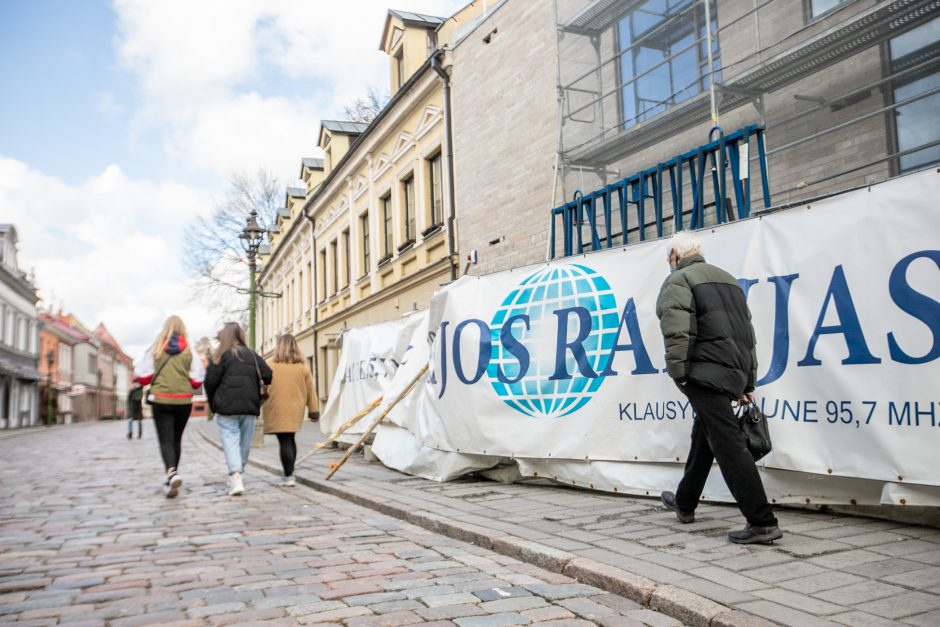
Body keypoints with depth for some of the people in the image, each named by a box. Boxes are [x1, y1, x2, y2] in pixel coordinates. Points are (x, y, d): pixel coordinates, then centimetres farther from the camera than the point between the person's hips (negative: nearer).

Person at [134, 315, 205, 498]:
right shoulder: (189, 350, -2)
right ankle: (172, 475, 24)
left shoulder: (155, 349, -2)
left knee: (165, 440, -4)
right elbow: (197, 379, -5)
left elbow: (142, 376, -2)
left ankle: (171, 472, -28)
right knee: (176, 439, 15)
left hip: (161, 400, -1)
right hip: (184, 401, 2)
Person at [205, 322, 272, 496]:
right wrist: (257, 400, 15)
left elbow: (210, 381, -6)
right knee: (245, 442, 12)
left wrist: (213, 404, 8)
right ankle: (238, 473, 23)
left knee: (230, 440, -5)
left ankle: (235, 477, -21)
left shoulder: (221, 355, -1)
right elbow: (268, 376, 1)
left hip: (227, 407, -3)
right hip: (249, 407, 3)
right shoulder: (252, 355, 9)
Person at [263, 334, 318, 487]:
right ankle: (290, 472, 25)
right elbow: (310, 391, 6)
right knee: (290, 439, 19)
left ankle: (288, 477, -7)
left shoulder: (270, 365, -3)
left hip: (277, 410, -3)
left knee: (284, 441, -3)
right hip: (295, 410, 3)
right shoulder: (303, 367, 4)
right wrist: (313, 410, 11)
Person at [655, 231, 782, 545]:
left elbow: (677, 331, -18)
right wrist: (748, 383, 23)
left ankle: (762, 522, -11)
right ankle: (684, 503, 34)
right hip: (736, 370, 9)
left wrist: (678, 373, -14)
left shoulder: (678, 280, -1)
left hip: (706, 371, -9)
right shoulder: (727, 279, 23)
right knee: (703, 437, 19)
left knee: (728, 443, -9)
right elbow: (748, 333, 22)